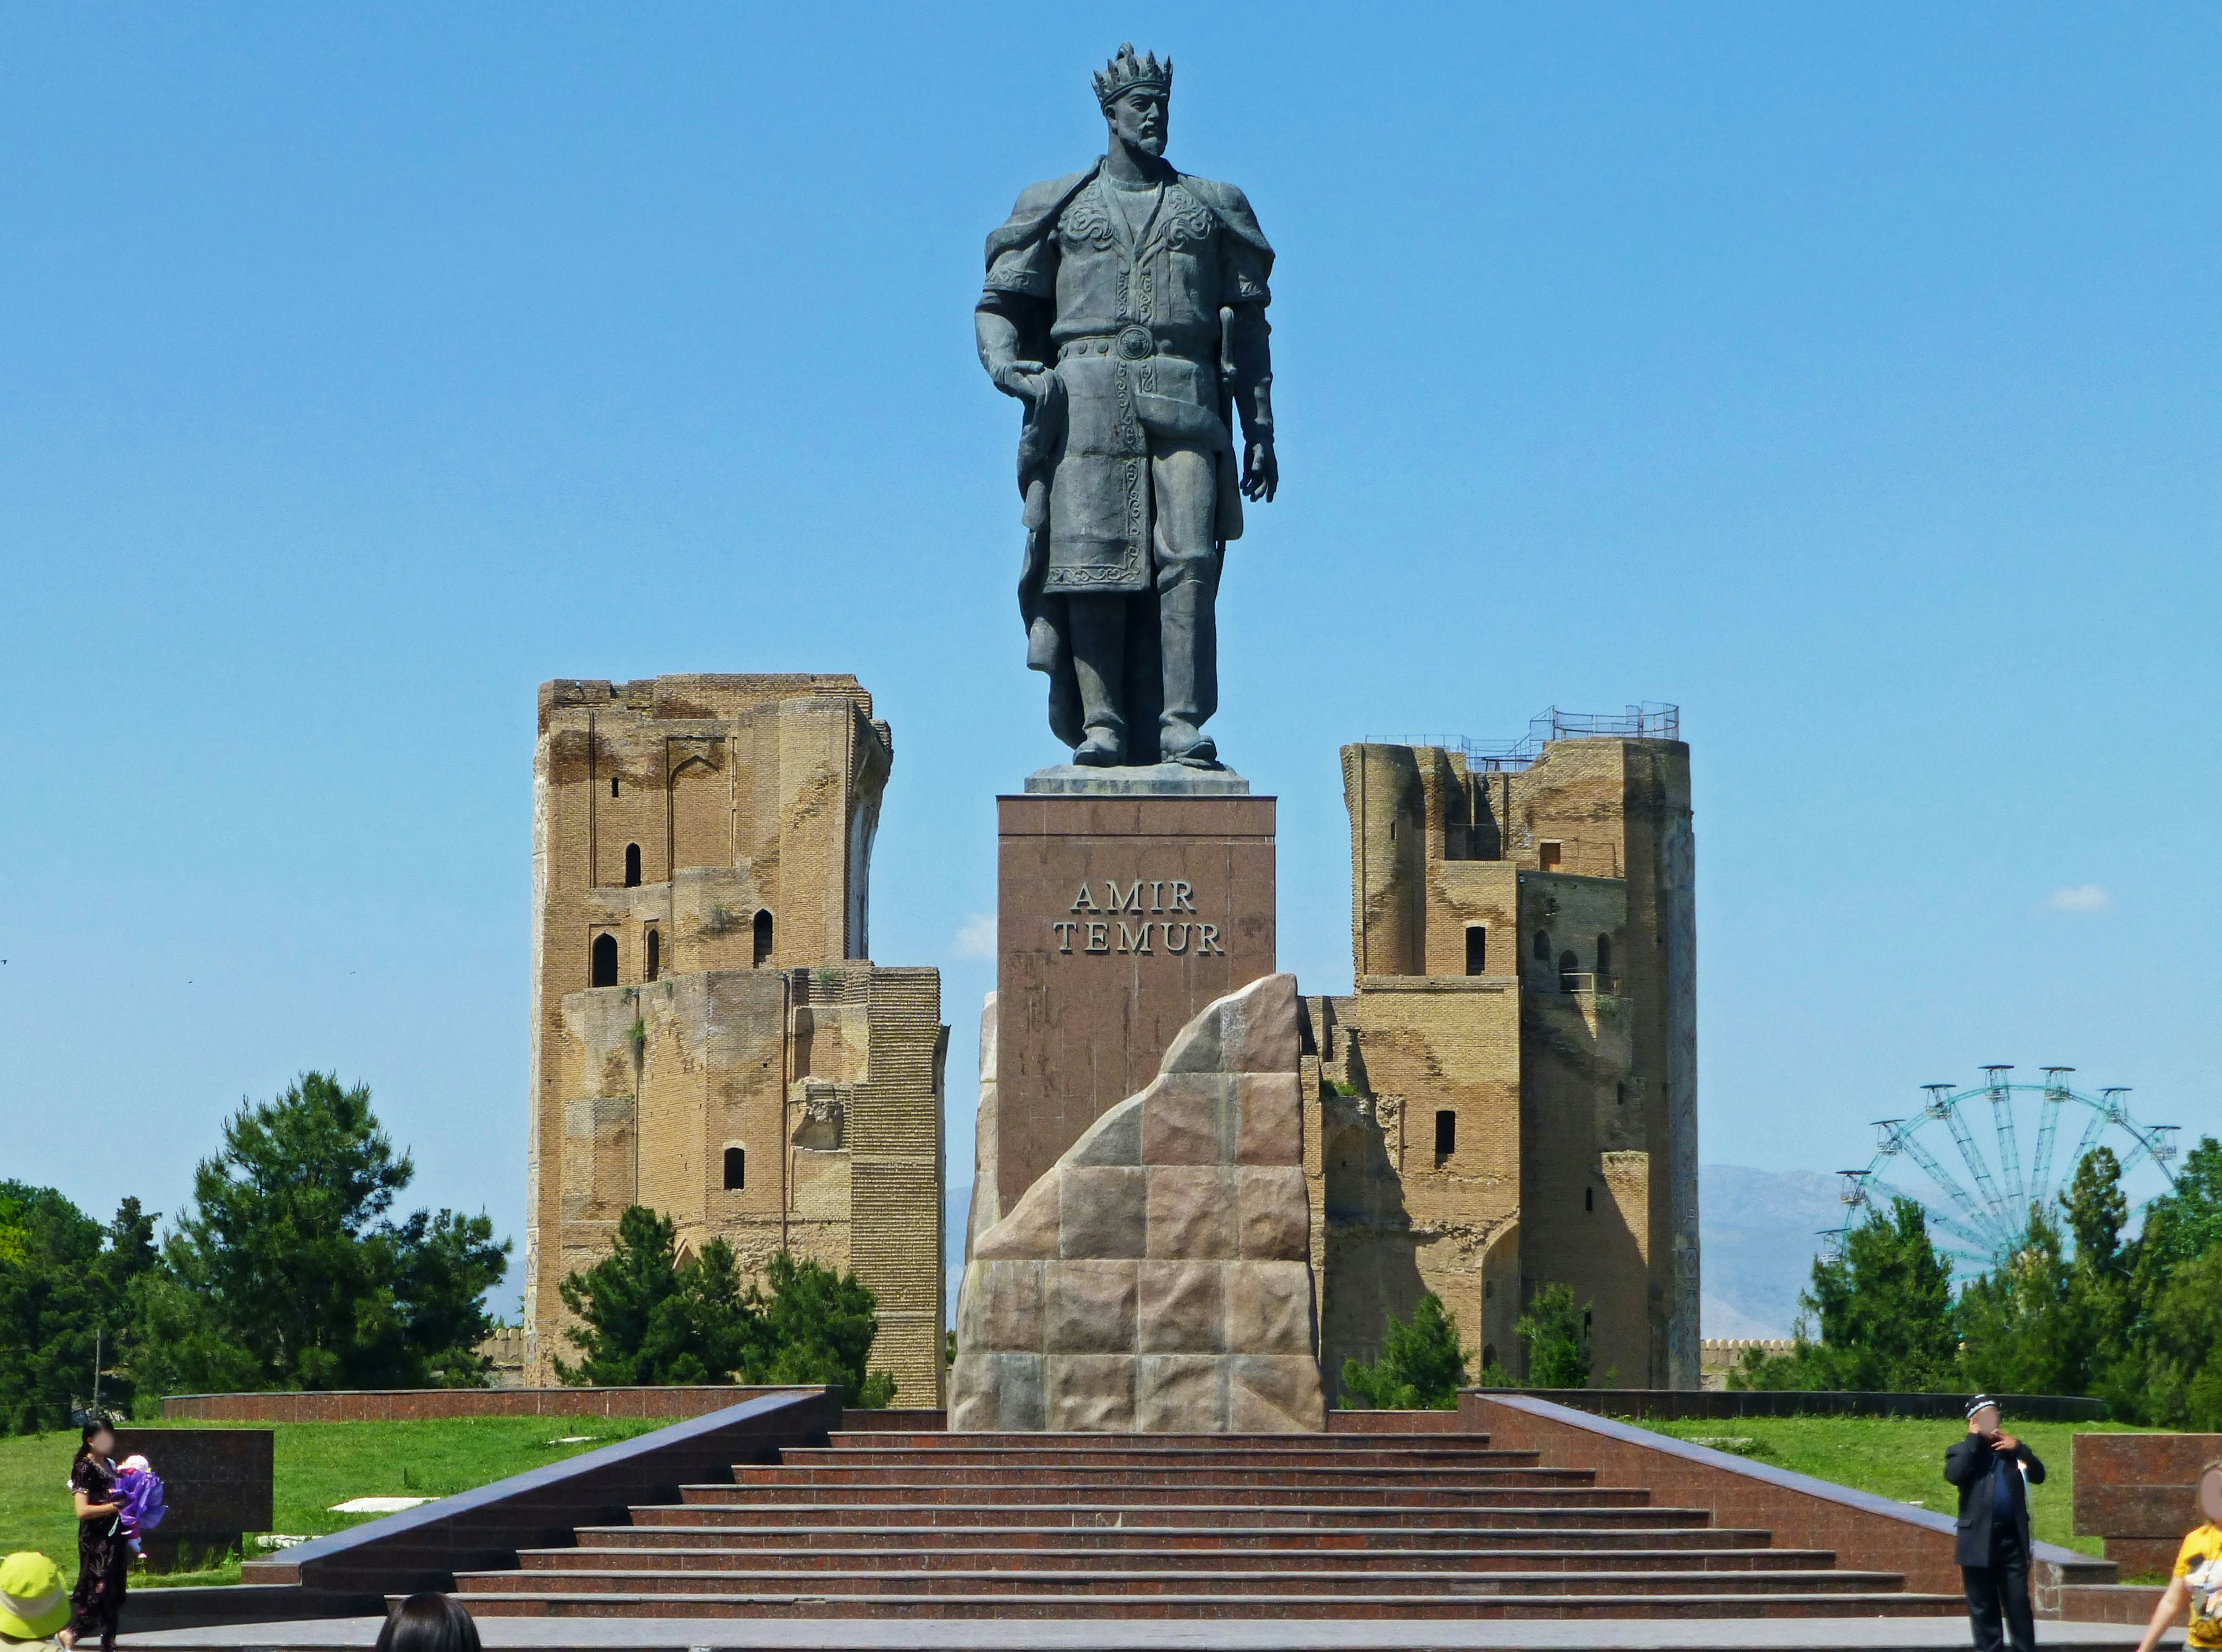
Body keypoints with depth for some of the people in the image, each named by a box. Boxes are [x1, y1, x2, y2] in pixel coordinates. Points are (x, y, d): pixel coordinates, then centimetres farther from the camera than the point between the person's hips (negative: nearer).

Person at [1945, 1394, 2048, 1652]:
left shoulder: (2012, 1450, 15)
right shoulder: (1962, 1453, 5)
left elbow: (2038, 1475, 4)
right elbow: (1954, 1475, -16)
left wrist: (2018, 1449, -9)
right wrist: (1974, 1438, -9)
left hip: (2013, 1540, 2)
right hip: (1979, 1541, -2)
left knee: (2019, 1605, 2)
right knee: (1983, 1608, 4)